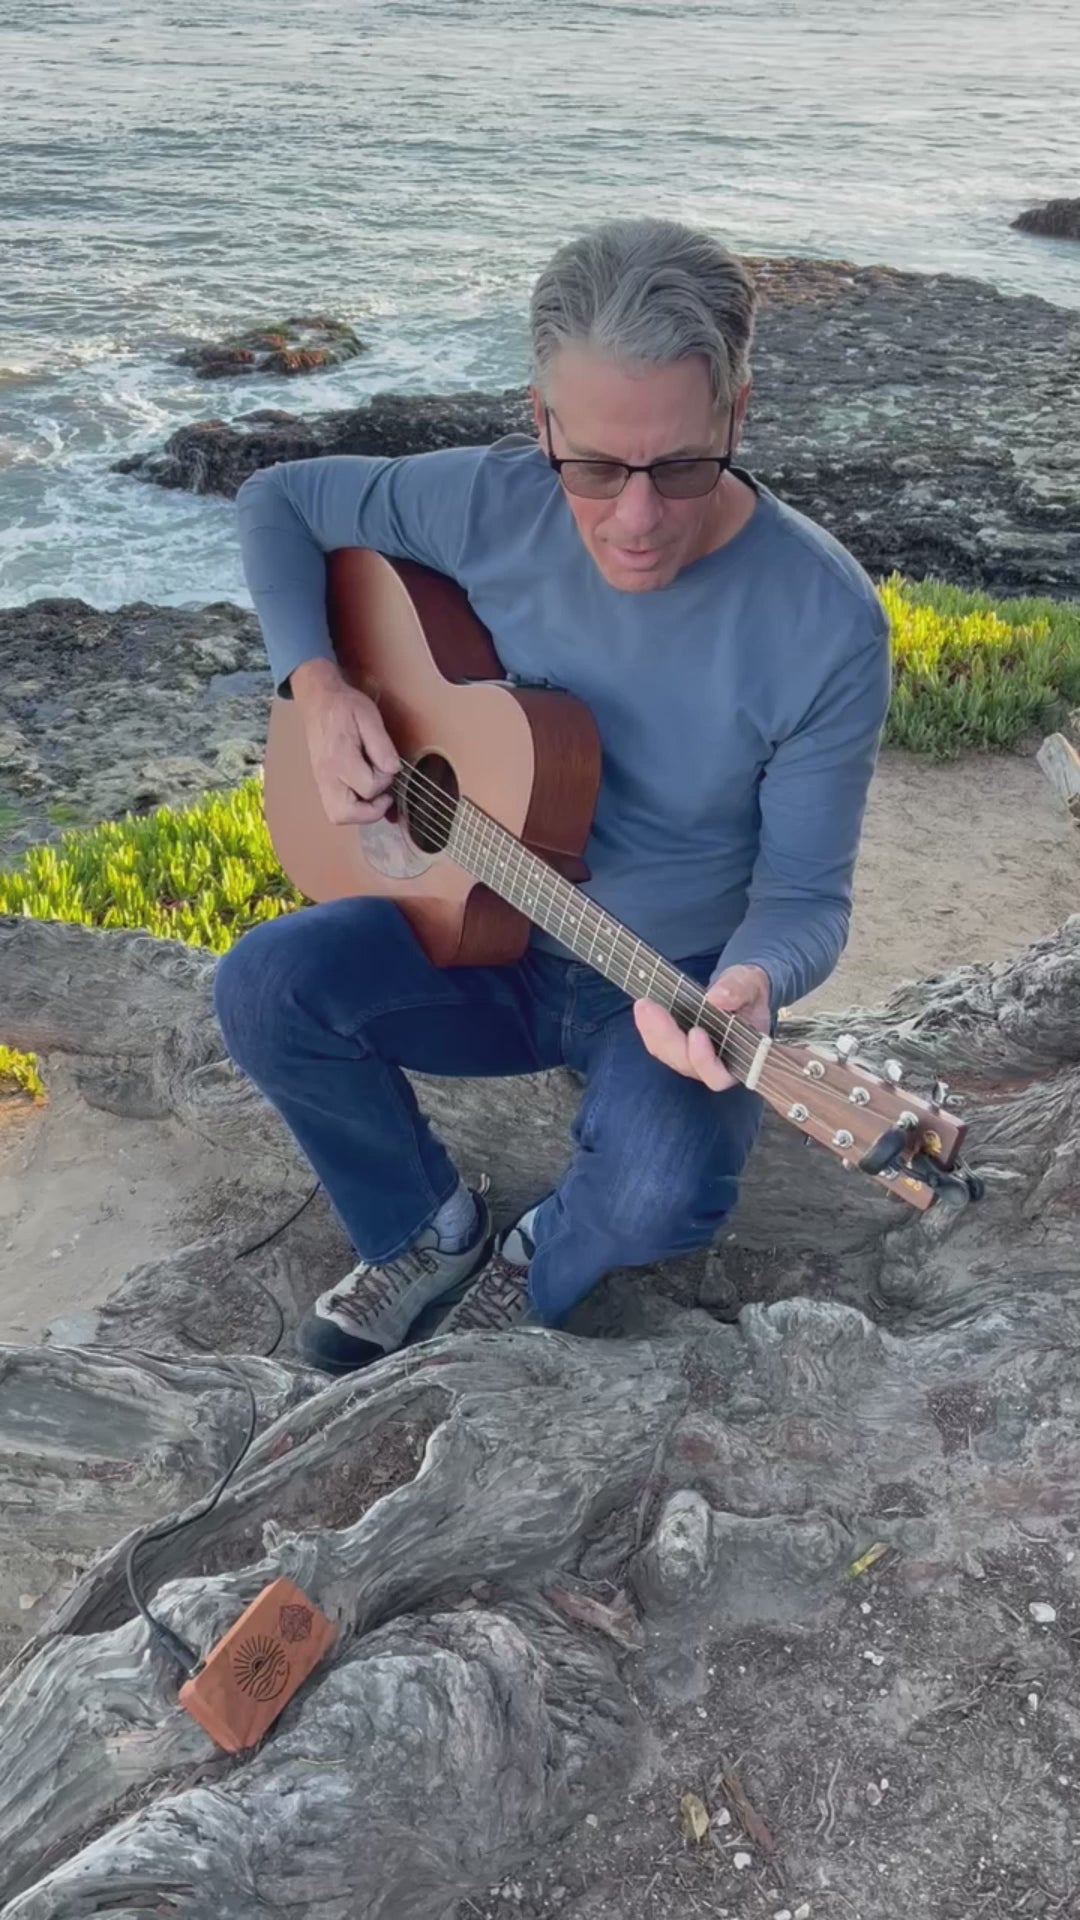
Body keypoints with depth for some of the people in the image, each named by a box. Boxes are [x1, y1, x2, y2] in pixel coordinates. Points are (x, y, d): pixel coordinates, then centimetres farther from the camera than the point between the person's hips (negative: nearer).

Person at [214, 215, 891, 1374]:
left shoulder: (825, 623, -22)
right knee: (263, 987, -22)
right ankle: (427, 1232, 6)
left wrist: (747, 987, -40)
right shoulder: (494, 503, -14)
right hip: (489, 935, 3)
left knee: (665, 1190, -32)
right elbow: (278, 501, 1)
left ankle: (540, 1269, 8)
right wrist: (315, 686, -16)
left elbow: (804, 890, -17)